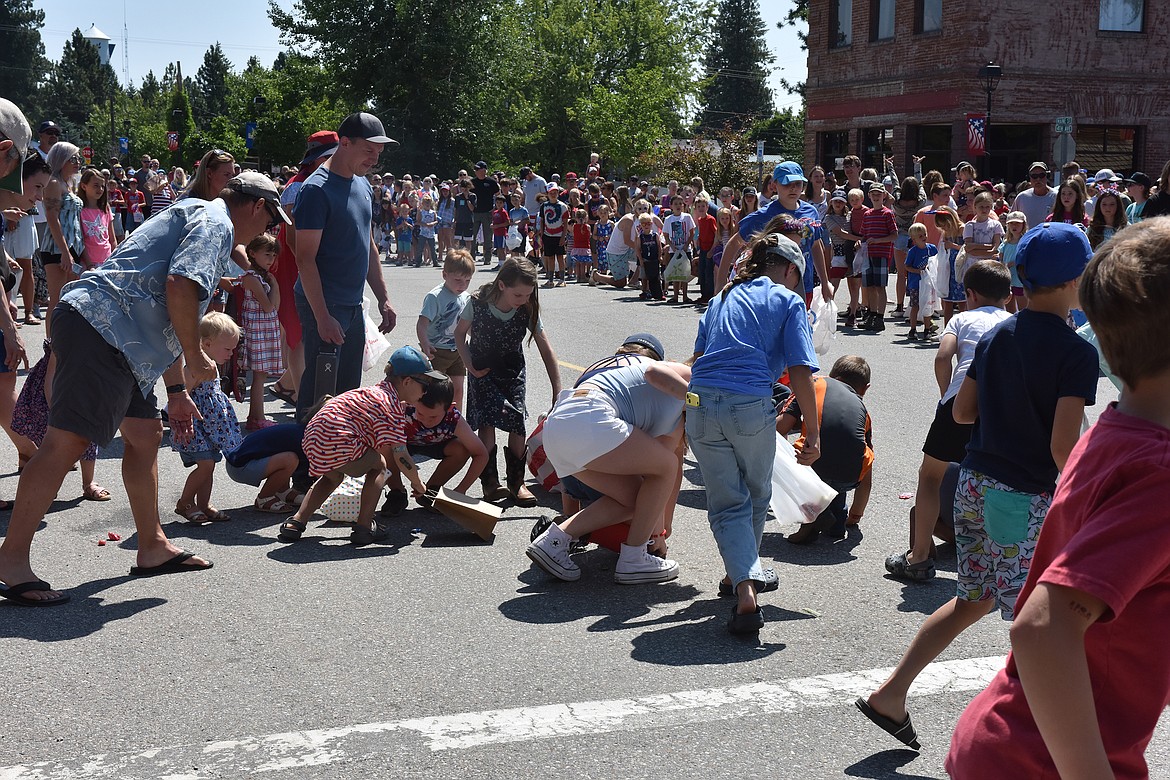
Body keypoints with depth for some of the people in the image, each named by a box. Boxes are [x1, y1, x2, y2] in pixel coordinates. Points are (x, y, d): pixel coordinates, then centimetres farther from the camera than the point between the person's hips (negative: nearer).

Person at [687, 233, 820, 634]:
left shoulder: (723, 297, 23)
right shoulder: (788, 300, 8)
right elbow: (800, 372, -3)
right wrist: (813, 432, -2)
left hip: (700, 402, 4)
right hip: (751, 405, -3)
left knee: (727, 504, 9)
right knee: (756, 497, 22)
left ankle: (744, 587, -8)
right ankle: (747, 573, 39)